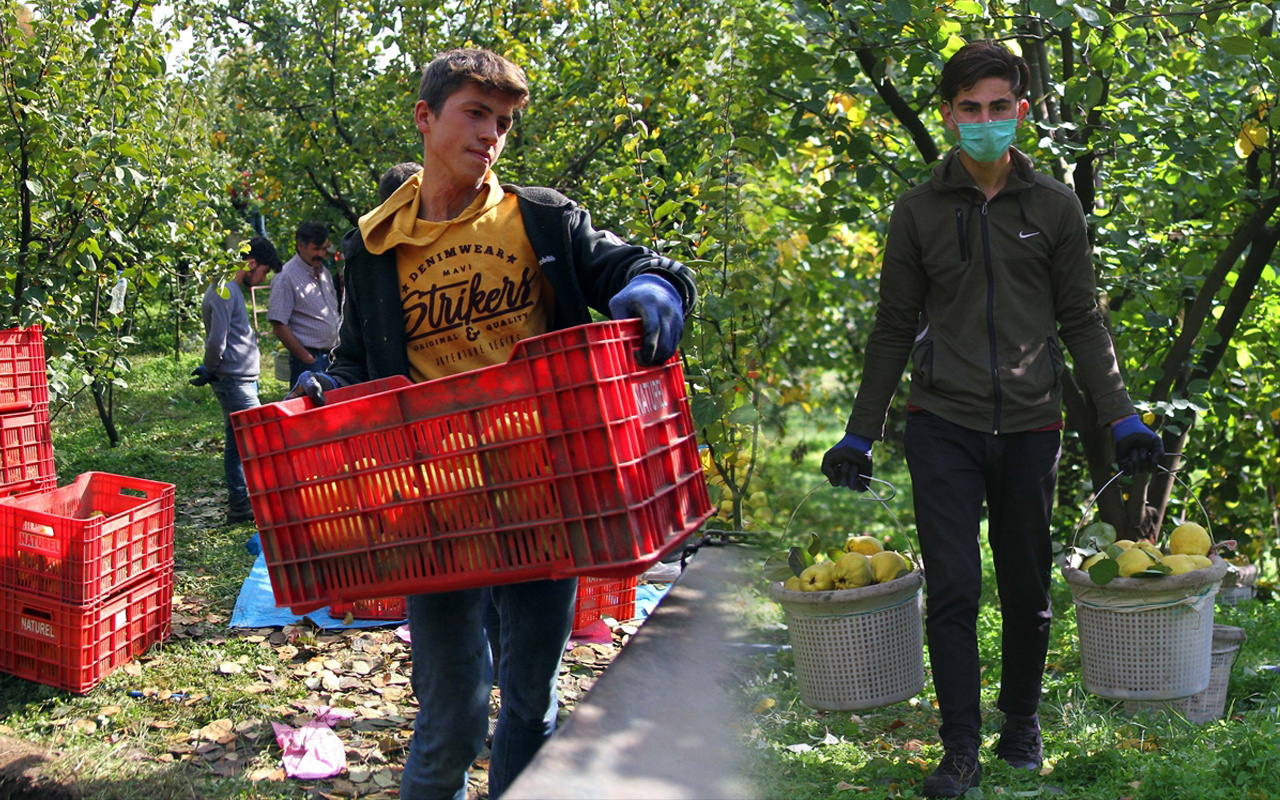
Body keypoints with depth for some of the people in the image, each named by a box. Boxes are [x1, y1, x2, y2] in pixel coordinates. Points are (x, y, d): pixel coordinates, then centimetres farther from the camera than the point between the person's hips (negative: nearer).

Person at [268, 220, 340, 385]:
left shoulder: (323, 272, 16)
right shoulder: (286, 277, -9)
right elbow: (279, 327, -13)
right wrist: (306, 358, -13)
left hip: (332, 356, 7)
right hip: (309, 358, -7)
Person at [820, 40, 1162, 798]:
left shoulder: (1056, 207, 5)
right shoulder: (920, 210, 4)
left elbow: (1083, 324, 8)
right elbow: (895, 330, 8)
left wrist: (1122, 417, -1)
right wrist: (861, 434, 7)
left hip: (1030, 428, 1)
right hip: (943, 425, -1)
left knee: (1027, 590, 10)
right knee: (952, 589, -5)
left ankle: (1024, 723, 29)